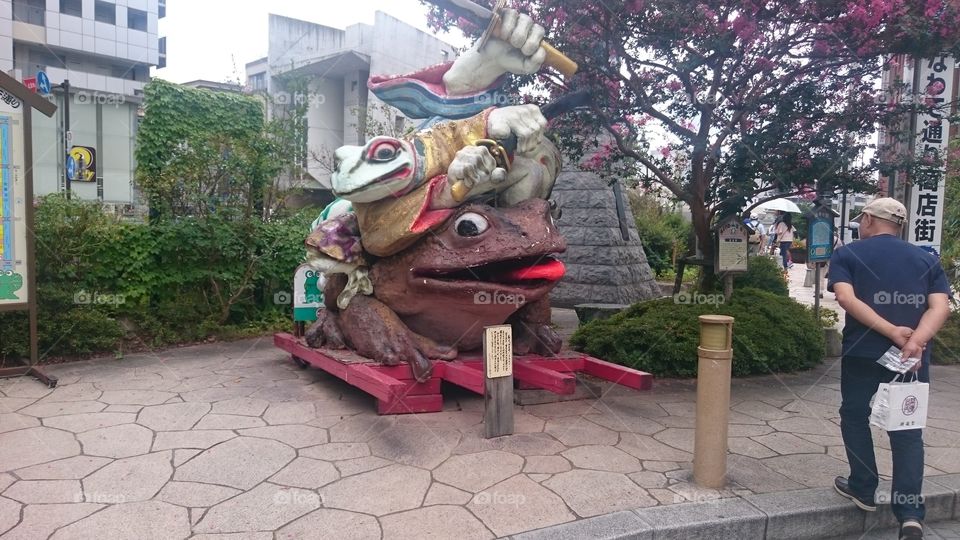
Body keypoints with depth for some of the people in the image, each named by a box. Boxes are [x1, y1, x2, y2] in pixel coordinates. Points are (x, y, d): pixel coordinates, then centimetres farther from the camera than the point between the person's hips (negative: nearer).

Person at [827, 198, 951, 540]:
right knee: (907, 430, 8)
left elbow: (846, 298, -15)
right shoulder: (926, 260, 12)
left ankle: (863, 490, 23)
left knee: (855, 417, 16)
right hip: (912, 357, 3)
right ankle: (910, 511, 0)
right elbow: (940, 307, -3)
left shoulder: (847, 254, 2)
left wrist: (893, 332, -17)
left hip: (863, 353, -3)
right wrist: (916, 341, -17)